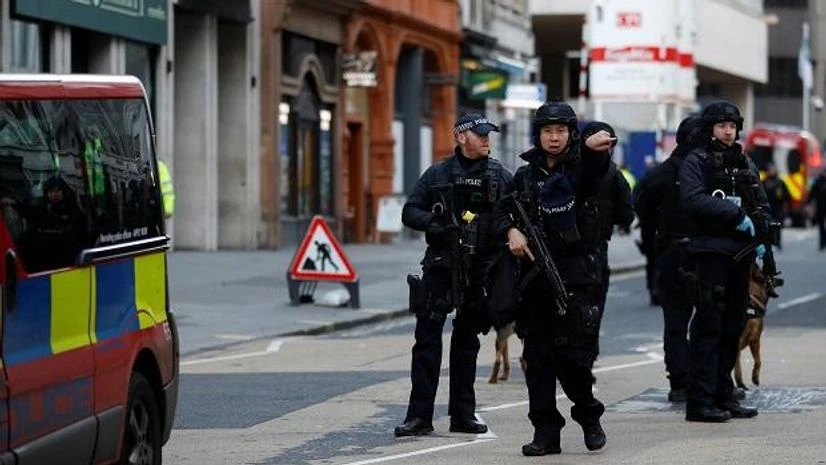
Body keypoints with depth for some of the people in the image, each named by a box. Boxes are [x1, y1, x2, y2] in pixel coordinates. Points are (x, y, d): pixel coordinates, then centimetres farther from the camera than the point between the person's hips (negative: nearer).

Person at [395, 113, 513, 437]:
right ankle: (420, 416, -5)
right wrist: (432, 222, -13)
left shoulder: (501, 176, 8)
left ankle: (463, 415, 16)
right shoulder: (437, 175, 6)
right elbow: (410, 213, 6)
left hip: (481, 271, 1)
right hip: (441, 267, -1)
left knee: (467, 341, 10)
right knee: (427, 337, -6)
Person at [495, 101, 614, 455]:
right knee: (538, 356, 2)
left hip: (578, 274, -3)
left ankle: (588, 416, 16)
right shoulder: (526, 176, 10)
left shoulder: (581, 167, 1)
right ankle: (546, 432, 8)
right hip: (536, 274, 3)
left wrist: (595, 147, -45)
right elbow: (503, 210, 14)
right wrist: (511, 230, -8)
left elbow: (595, 168, -21)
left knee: (575, 354, -7)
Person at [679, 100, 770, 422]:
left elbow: (762, 206, 21)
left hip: (741, 254, 7)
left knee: (733, 327, 10)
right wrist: (736, 215, -17)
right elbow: (693, 199, -17)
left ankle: (723, 396, 17)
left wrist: (761, 239, 4)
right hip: (711, 252, -7)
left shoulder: (745, 164, 19)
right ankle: (699, 402, -10)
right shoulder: (696, 162, -1)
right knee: (708, 326, -9)